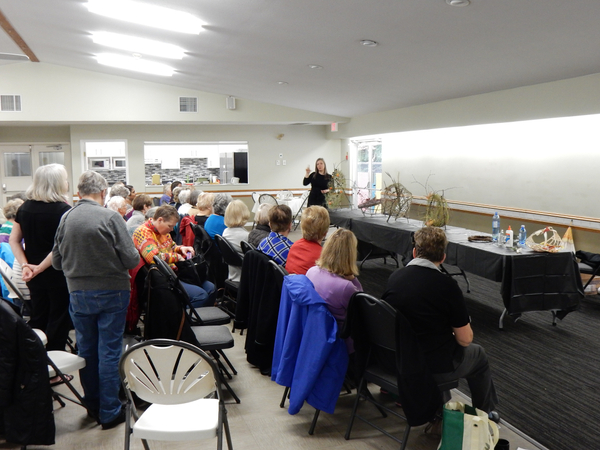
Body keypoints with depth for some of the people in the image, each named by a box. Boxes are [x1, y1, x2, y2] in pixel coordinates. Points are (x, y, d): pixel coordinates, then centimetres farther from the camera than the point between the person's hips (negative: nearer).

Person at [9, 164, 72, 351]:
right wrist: (40, 268, -14)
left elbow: (13, 241, 3)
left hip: (34, 277, 6)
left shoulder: (24, 208, 5)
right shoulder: (64, 210, -15)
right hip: (58, 276, -6)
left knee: (37, 321, 18)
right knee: (58, 322, 6)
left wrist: (25, 265, -6)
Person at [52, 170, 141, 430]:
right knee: (108, 351, 5)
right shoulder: (110, 217, -15)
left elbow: (57, 261, 3)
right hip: (110, 292, -4)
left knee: (86, 350, 17)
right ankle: (109, 412, 13)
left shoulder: (66, 218, -3)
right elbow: (131, 259, -15)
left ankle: (93, 404, 32)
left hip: (78, 293, 4)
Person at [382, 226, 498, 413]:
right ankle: (485, 414, 44)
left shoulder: (394, 277, -5)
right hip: (435, 368, -4)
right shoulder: (447, 286, -21)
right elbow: (465, 339, -13)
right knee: (478, 355, 24)